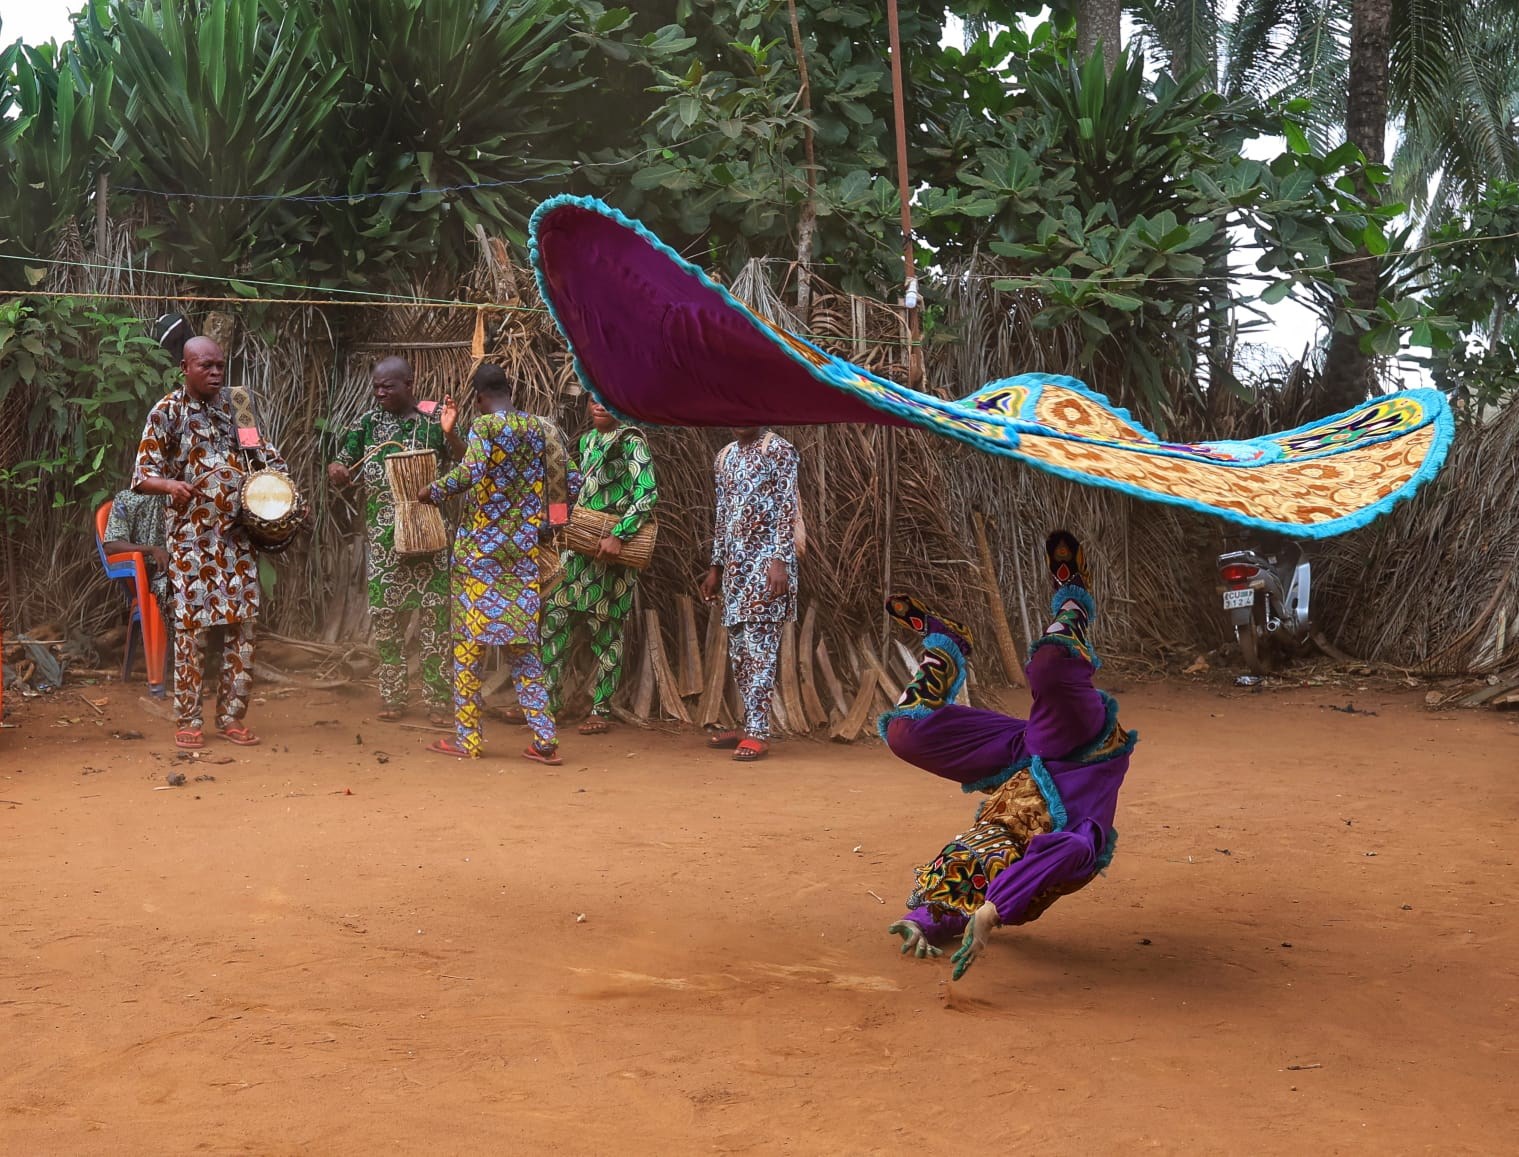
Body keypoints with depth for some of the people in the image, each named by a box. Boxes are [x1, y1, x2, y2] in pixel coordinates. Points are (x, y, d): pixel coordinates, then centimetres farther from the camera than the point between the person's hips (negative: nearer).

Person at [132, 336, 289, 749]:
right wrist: (170, 484, -29)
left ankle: (231, 715, 12)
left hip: (238, 534, 4)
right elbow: (143, 476, -7)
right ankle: (188, 719, 5)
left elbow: (268, 456, 19)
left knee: (242, 623, 3)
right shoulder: (167, 412, -3)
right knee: (192, 625, -4)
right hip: (192, 536, -4)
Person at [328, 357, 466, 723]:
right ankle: (393, 696, 13)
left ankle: (438, 698, 3)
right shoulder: (367, 424, 7)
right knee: (386, 616, 4)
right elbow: (344, 473, 9)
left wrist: (450, 433, -21)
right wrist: (336, 471, -14)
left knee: (434, 614, -2)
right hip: (383, 538, 2)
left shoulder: (433, 421, 0)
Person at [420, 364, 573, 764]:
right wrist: (540, 524, 24)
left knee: (469, 641, 3)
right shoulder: (536, 429, 9)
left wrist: (433, 491, -12)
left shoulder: (485, 426, -8)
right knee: (522, 642, 8)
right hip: (523, 550, 5)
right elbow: (570, 481, 13)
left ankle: (467, 738, 7)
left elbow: (470, 471, -26)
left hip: (481, 547, -5)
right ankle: (544, 739, 2)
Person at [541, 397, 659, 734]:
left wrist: (619, 536, -23)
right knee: (555, 618, 3)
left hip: (611, 553, -7)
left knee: (605, 628, 0)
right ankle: (547, 701, 11)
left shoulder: (631, 442, -6)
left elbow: (647, 495, -16)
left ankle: (601, 710, 8)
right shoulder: (586, 440, 15)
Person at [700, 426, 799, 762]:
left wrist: (780, 560, -19)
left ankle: (758, 733, -13)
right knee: (738, 645, 8)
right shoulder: (725, 456, 16)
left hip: (766, 558, -7)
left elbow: (787, 509, -11)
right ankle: (750, 725, 16)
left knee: (759, 644, -11)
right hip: (735, 561, 7)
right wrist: (716, 566, 18)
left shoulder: (778, 449, -5)